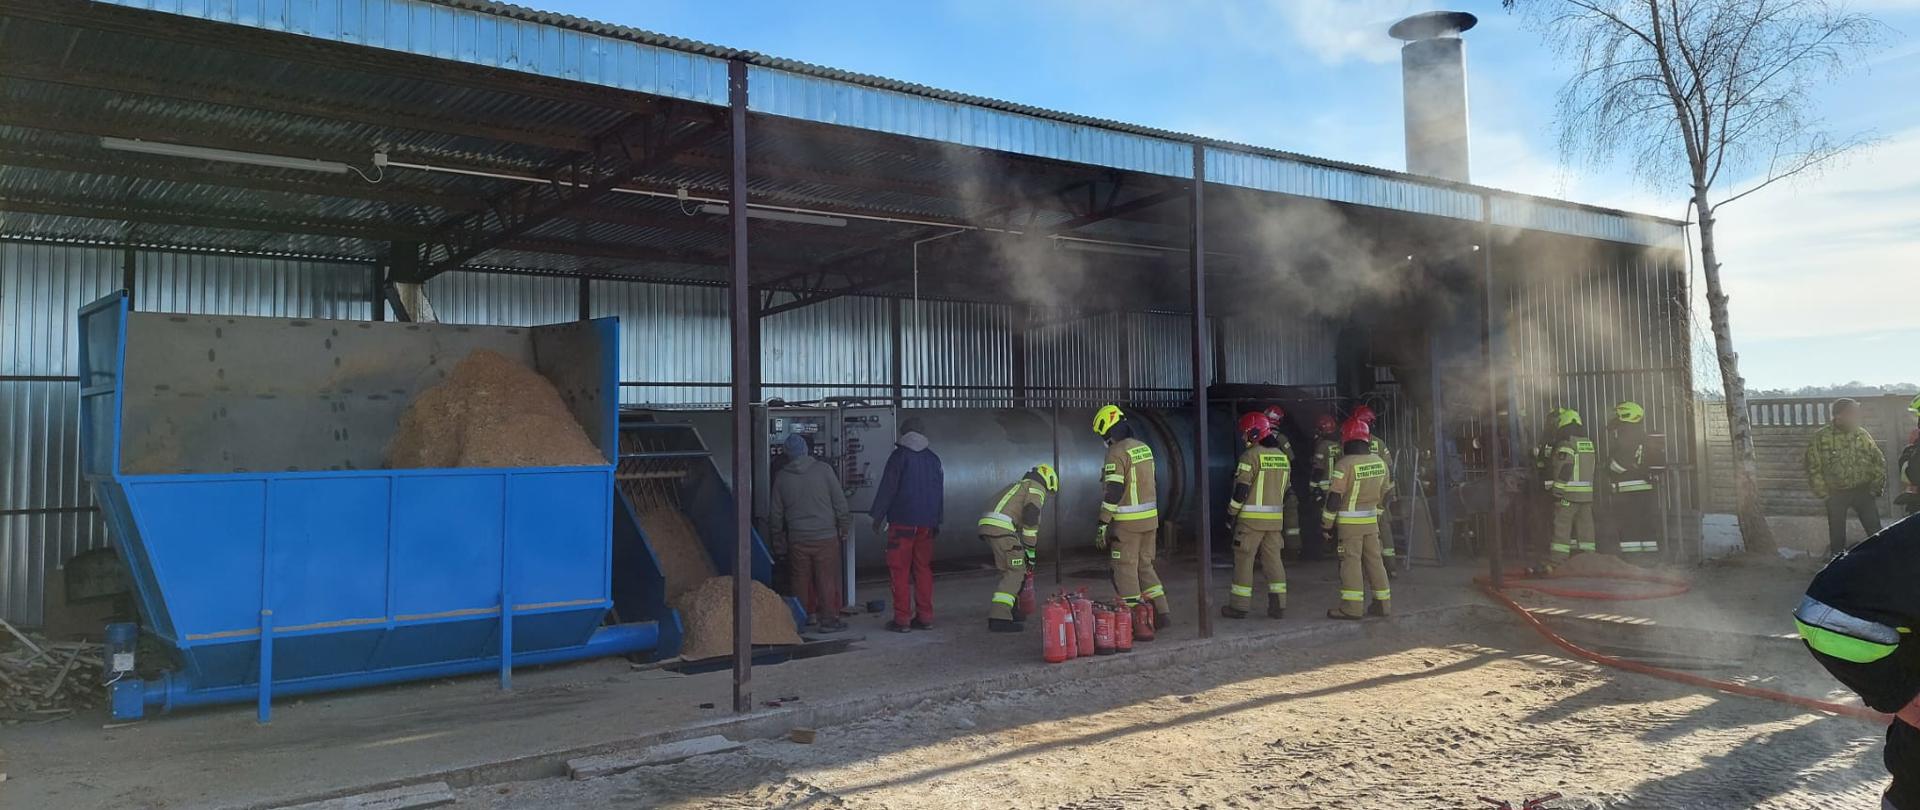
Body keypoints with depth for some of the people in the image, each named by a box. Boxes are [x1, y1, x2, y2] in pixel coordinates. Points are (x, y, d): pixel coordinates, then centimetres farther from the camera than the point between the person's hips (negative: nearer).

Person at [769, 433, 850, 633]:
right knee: (827, 579, 4)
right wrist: (844, 526, 9)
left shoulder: (781, 476, 2)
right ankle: (828, 619, 7)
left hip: (797, 539, 2)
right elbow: (840, 501, -3)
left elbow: (775, 513, 8)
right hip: (825, 536, -2)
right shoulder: (823, 469, -5)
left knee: (800, 581, 10)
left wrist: (777, 540, 19)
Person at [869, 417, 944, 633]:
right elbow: (940, 492, 18)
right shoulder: (933, 459, 12)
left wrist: (878, 518, 0)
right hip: (926, 524, 5)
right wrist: (936, 522, 24)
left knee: (900, 570, -1)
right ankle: (925, 617, 11)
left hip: (902, 523, -5)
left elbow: (887, 489, -7)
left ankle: (902, 619, -3)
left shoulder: (899, 457, -6)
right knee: (923, 569, 11)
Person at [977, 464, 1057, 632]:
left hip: (986, 524, 9)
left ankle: (1009, 610, 28)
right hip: (1001, 528, -9)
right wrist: (1031, 551, -2)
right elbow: (1031, 519, -6)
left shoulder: (1019, 486, 35)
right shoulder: (1036, 488, 8)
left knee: (1010, 569, 22)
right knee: (1016, 572, -6)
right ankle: (998, 617, -14)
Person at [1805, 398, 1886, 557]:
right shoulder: (1821, 437, -9)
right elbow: (1813, 467, -6)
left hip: (1863, 491, 2)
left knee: (1876, 532, 2)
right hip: (1836, 494, -2)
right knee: (1837, 536, 8)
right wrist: (1823, 493, -8)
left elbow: (1879, 461, 7)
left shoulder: (1862, 434, -1)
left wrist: (1876, 486, 0)